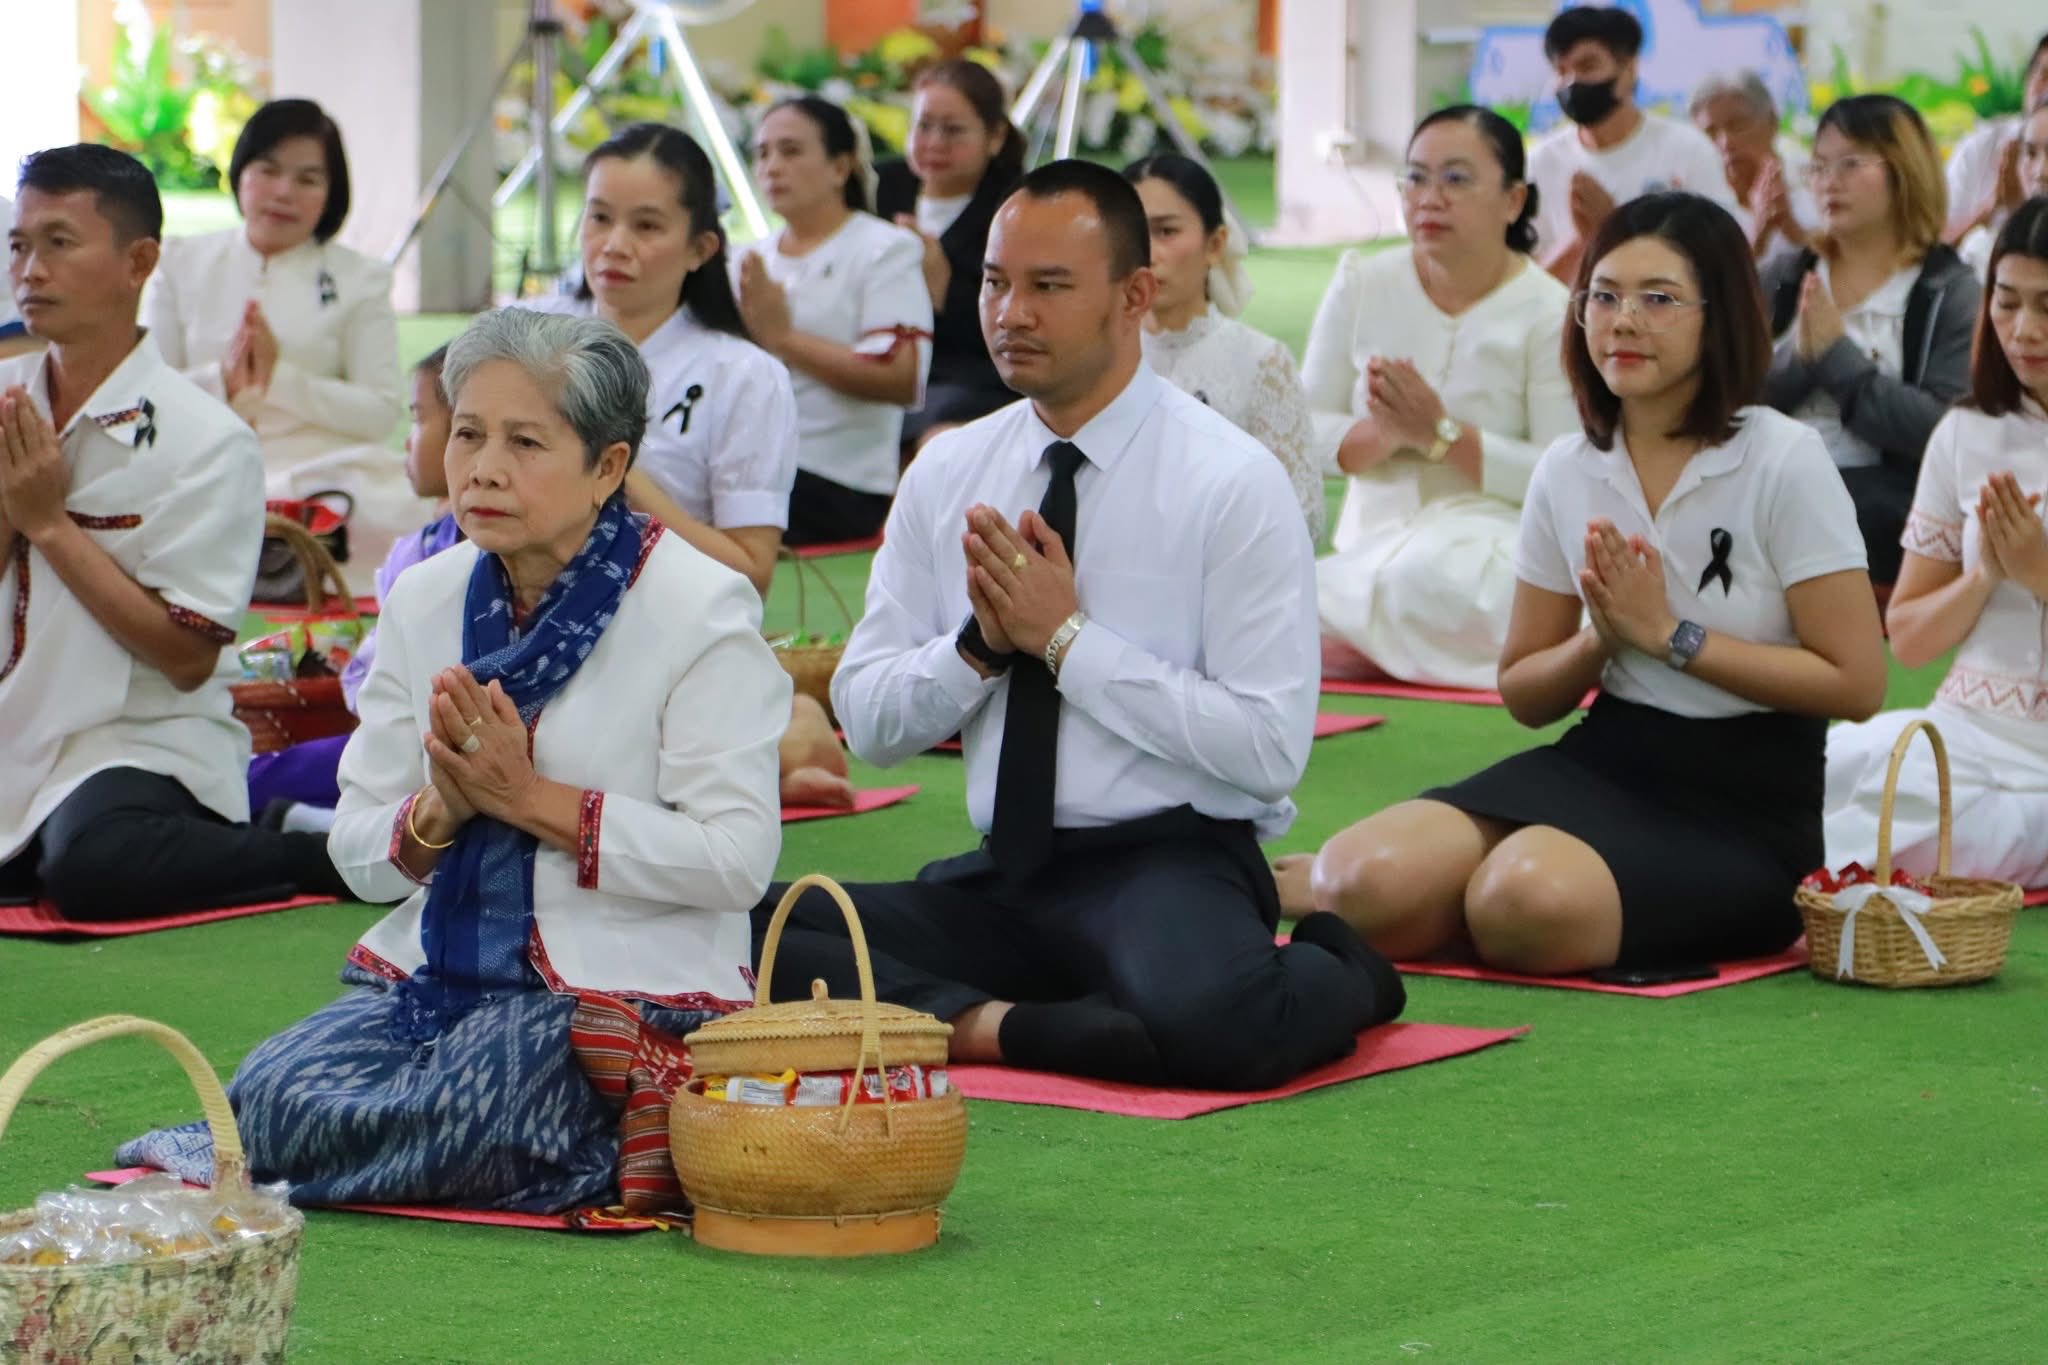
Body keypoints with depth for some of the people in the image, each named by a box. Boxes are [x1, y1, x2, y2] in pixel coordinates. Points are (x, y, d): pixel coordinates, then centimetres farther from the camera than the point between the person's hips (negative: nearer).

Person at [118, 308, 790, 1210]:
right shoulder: (425, 601, 9)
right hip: (440, 976, 5)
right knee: (269, 1094, -22)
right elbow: (358, 853, 11)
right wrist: (440, 811, -13)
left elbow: (737, 859, -15)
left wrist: (533, 798, -17)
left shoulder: (698, 608, -7)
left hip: (628, 991, -5)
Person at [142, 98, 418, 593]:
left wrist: (280, 377, -10)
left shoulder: (360, 280, 10)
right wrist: (223, 382, -9)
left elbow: (382, 411, 1)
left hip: (328, 482, 1)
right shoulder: (183, 263, 15)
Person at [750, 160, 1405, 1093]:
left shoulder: (1231, 482, -6)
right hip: (998, 875, 5)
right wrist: (979, 643, -10)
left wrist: (1068, 638, -13)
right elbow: (867, 720, 10)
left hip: (1172, 864, -5)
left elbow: (1269, 748, -13)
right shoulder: (946, 474, 10)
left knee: (1211, 1019, -39)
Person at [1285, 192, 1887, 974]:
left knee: (1529, 905, -36)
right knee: (1362, 883, -25)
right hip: (1603, 762, 4)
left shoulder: (1786, 463, -8)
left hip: (1747, 803, -4)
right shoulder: (1567, 472, 7)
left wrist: (1670, 634, -13)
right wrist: (1601, 639, -8)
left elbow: (1855, 683, -13)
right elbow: (1524, 695, 14)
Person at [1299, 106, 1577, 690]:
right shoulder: (1362, 285, 7)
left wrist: (1442, 434, -19)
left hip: (1492, 542, -3)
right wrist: (1384, 436, -17)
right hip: (1372, 543, 3)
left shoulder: (1547, 313, -4)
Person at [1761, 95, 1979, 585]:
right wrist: (1796, 358, -10)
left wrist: (1837, 353, -10)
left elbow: (1945, 432, -9)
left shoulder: (1951, 295, 4)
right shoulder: (1780, 279, 17)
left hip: (1882, 497, -3)